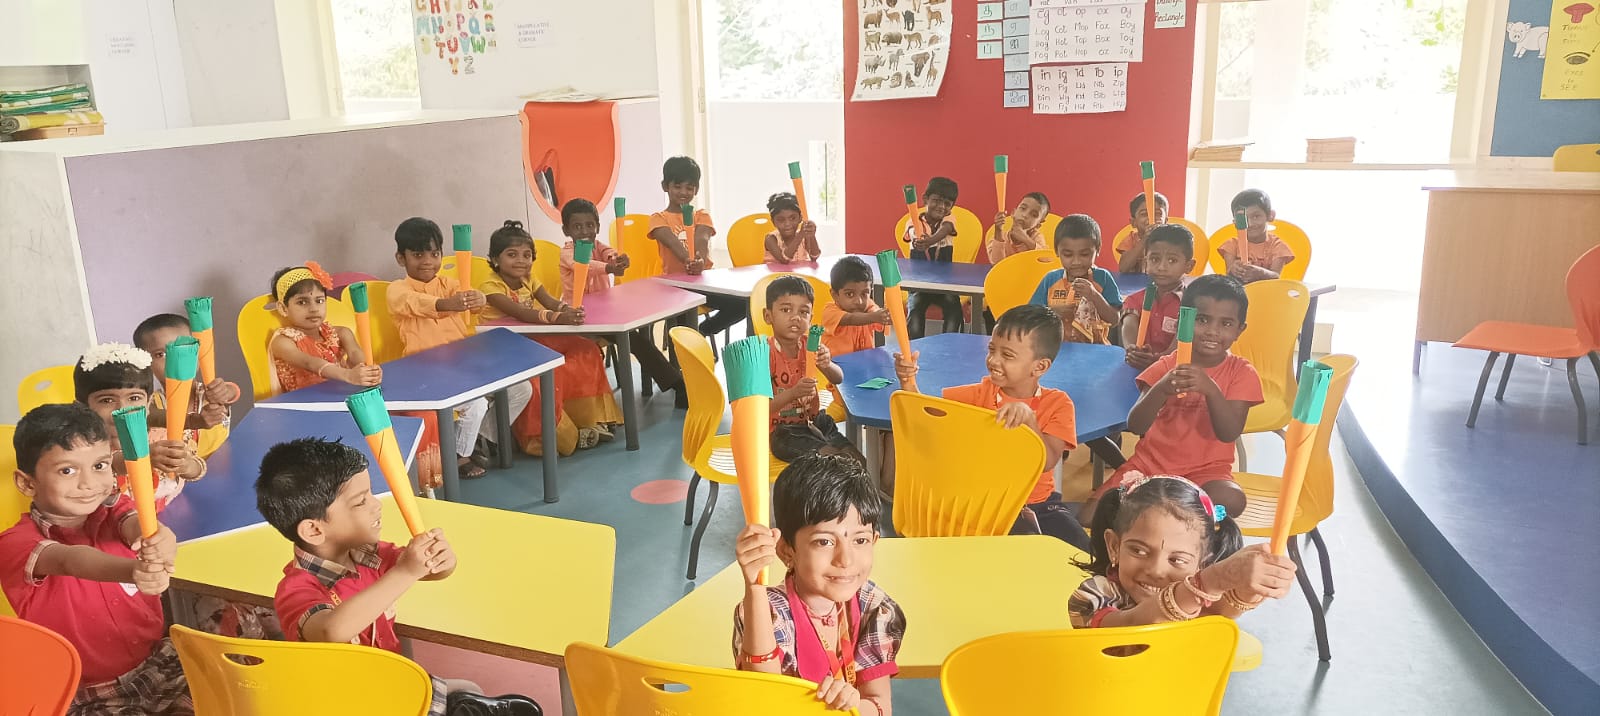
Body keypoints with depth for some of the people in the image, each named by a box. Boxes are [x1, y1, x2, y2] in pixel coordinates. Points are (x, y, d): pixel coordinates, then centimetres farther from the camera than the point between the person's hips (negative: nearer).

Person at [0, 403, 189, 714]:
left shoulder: (112, 509, -1)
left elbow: (135, 526, -24)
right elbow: (69, 560, -36)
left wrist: (161, 540, -50)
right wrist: (130, 570, -59)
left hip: (154, 661, 4)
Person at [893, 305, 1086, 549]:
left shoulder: (1058, 403, -6)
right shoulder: (979, 394, -1)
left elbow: (1046, 462, -19)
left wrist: (1028, 416, -34)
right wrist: (908, 381, -25)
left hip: (1039, 503, 1)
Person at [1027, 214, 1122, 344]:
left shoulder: (1102, 278, 1)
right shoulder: (1050, 279, 5)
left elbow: (1114, 320, -3)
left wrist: (1095, 296, -15)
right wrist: (1051, 312, -12)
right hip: (1056, 346, 1)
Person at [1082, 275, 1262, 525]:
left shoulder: (1242, 373, -2)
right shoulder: (1166, 366, 0)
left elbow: (1229, 433, -15)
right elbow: (1135, 426, -11)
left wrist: (1210, 389, -31)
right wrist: (1161, 390, -30)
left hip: (1206, 470, 0)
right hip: (1149, 463, 0)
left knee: (1231, 500, -35)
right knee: (1091, 515, -19)